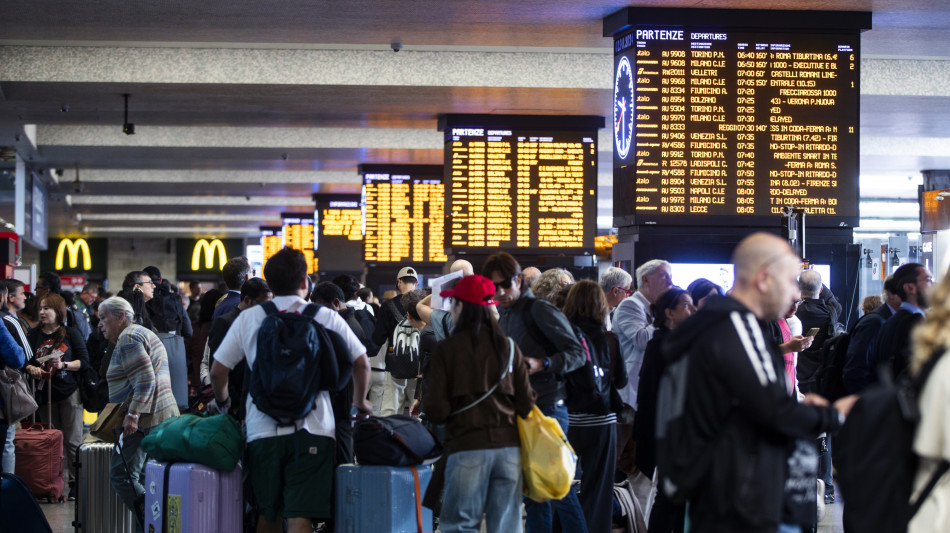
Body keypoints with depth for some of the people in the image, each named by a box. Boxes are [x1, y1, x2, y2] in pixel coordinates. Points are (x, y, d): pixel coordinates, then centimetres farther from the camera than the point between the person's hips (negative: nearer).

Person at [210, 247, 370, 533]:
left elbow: (218, 370, 9)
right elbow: (361, 363, 8)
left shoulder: (248, 318, 7)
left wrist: (222, 402, 30)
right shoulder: (327, 317, 4)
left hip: (262, 430, 2)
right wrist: (360, 402, 27)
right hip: (311, 429, -2)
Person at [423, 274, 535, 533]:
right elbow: (526, 403, 6)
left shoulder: (447, 349, -3)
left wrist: (426, 403, 14)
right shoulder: (508, 347, 7)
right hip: (509, 448, 3)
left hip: (467, 448, -3)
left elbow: (436, 409, -6)